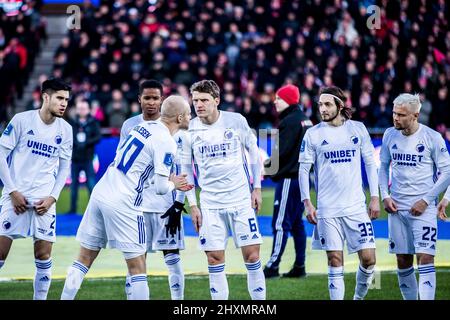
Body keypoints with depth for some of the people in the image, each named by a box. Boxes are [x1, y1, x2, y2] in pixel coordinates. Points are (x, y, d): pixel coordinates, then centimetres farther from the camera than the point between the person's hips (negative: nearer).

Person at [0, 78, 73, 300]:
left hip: (44, 199, 3)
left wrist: (53, 197, -1)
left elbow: (64, 167, 11)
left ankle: (40, 298, 10)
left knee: (44, 254, -1)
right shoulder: (22, 120, -6)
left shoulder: (65, 129, 5)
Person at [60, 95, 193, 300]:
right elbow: (161, 188, -12)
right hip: (122, 205, -8)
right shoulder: (166, 142, -10)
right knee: (137, 268, 2)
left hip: (100, 193, 8)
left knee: (85, 259, 13)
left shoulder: (144, 126, 13)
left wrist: (168, 180, 21)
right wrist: (172, 184, 9)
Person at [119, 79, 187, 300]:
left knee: (172, 255, -2)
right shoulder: (129, 126, 7)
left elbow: (182, 167, -1)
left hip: (166, 203, -2)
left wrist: (180, 201, -7)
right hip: (135, 203, 2)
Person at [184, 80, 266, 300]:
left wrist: (257, 187, 4)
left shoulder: (236, 121, -5)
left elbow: (253, 151, 8)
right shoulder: (190, 129, -2)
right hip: (210, 203, 1)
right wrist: (192, 205, 3)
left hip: (241, 198, -1)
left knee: (252, 255, -3)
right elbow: (186, 168, 7)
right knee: (215, 258, -2)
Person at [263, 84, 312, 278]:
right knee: (296, 223, 12)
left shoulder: (289, 121, -13)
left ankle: (273, 266, -9)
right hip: (302, 176, 10)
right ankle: (299, 266, 13)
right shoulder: (306, 120, 15)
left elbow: (282, 152, -18)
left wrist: (268, 165, -2)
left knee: (281, 223, -9)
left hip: (289, 178, -10)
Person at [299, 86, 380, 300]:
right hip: (327, 209, -1)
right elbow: (303, 169, 3)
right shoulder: (313, 134, 0)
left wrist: (374, 197, 4)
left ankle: (359, 297, 20)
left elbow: (370, 163, 9)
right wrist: (307, 203, -4)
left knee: (368, 259, -3)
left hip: (356, 206, 1)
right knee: (335, 261, -2)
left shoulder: (358, 129, 4)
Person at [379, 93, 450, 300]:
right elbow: (384, 166, 17)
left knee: (425, 258, -13)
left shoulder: (432, 138, -8)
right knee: (403, 262, 8)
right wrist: (385, 196, 4)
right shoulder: (390, 135, 4)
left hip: (423, 207, -4)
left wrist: (426, 200, -10)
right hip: (397, 207, 4)